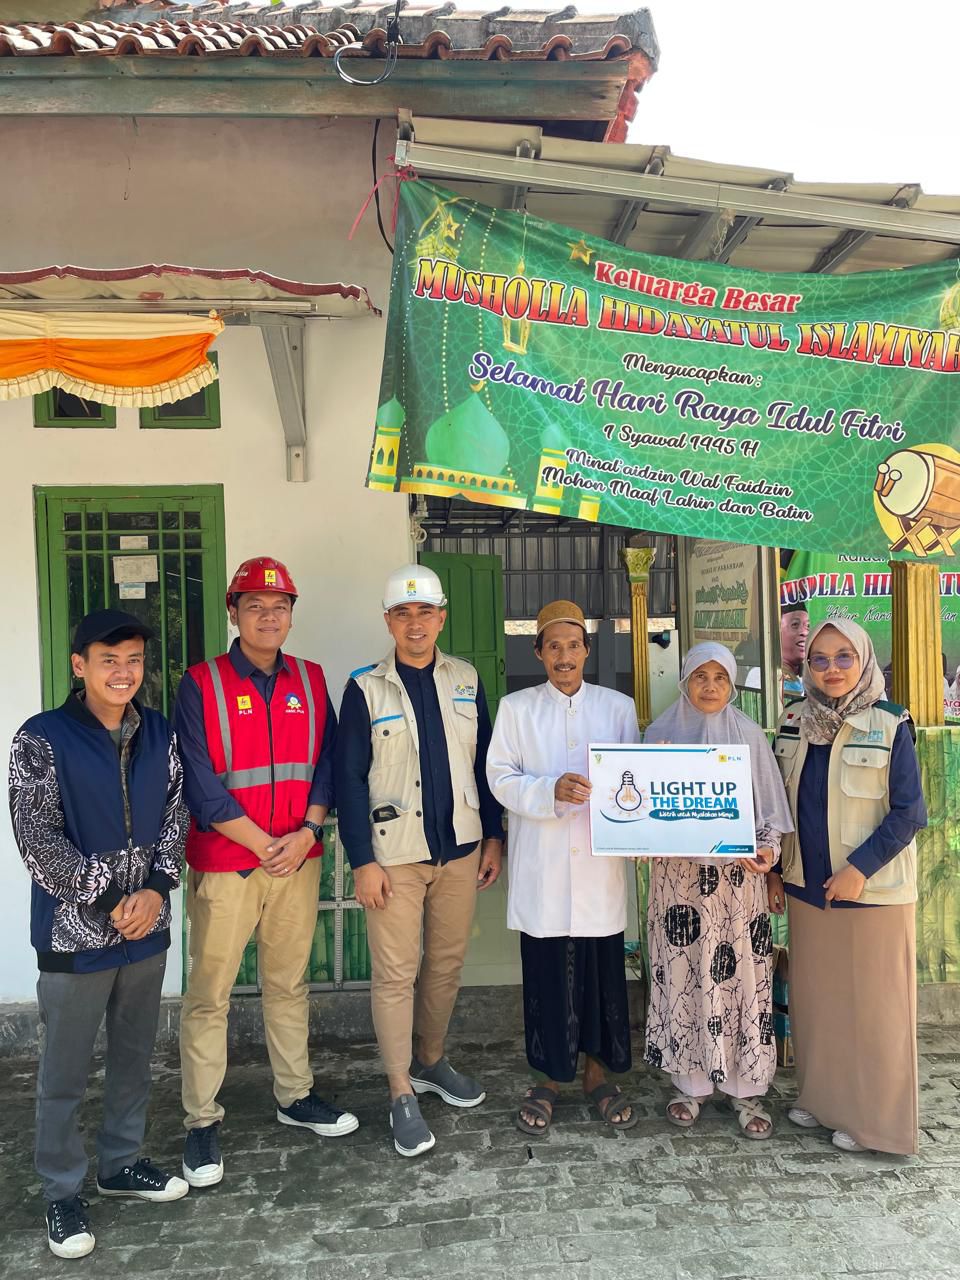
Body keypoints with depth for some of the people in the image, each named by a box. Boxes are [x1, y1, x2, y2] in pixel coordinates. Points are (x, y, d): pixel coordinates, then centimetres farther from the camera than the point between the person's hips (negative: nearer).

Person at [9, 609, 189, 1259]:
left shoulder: (160, 733, 3)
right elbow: (38, 839, -13)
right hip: (75, 933, -4)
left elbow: (175, 816, 4)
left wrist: (157, 888, -10)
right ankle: (63, 1193, 29)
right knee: (66, 1071, 10)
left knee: (135, 1055, 18)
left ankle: (121, 1162, 39)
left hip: (147, 926, 4)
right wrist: (109, 901, -15)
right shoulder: (42, 739, -10)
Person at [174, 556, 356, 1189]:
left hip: (298, 859, 4)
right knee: (209, 995, 5)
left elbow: (327, 763, 5)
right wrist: (265, 845, -13)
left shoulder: (311, 680, 6)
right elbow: (201, 785, -11)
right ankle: (203, 1121, 21)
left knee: (289, 984, 16)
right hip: (224, 863, -3)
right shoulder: (202, 684, -6)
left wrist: (306, 834, -9)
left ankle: (296, 1095, 33)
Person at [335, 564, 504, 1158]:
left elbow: (484, 762, 10)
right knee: (396, 974, 2)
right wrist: (363, 861, -10)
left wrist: (494, 837, 7)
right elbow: (349, 777, -6)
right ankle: (403, 1094, 18)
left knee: (447, 964, 15)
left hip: (460, 847, 4)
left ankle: (431, 1060, 37)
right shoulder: (366, 688, -5)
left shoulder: (466, 680, 5)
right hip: (394, 853, -3)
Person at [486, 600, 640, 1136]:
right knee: (547, 972, 5)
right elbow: (501, 777, -2)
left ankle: (598, 1072, 28)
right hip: (542, 868, -1)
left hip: (600, 866, 1)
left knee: (603, 971, 8)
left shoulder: (619, 706, 7)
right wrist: (550, 790, -18)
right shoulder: (516, 708, 4)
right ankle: (550, 1076, 25)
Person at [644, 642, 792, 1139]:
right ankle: (690, 1082, 20)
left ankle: (744, 1086, 17)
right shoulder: (661, 733, 3)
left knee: (740, 973, 2)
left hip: (737, 874, 0)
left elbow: (769, 804, 5)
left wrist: (766, 849, -9)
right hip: (679, 872, 0)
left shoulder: (749, 735, 4)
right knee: (684, 973, 4)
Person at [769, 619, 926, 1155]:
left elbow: (909, 811, -12)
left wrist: (860, 869, -18)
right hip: (807, 887, 5)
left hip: (873, 890, -4)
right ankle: (822, 1096, 33)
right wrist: (776, 868, 7)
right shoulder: (794, 725, 3)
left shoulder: (890, 725, -11)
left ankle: (874, 1117, 24)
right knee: (815, 998, 15)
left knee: (873, 1005, 7)